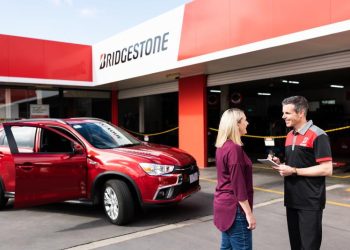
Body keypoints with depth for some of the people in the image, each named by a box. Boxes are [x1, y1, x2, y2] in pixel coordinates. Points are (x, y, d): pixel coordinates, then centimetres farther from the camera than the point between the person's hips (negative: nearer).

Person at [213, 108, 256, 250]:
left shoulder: (222, 146, 8)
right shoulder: (234, 148, -19)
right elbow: (238, 185, -20)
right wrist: (249, 213, -16)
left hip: (223, 203, 9)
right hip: (234, 207, -9)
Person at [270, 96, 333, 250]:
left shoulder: (317, 135, -13)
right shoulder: (289, 135, 11)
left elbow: (327, 170, -19)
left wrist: (294, 171, -19)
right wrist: (281, 164, 1)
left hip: (310, 202, -7)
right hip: (292, 200, 7)